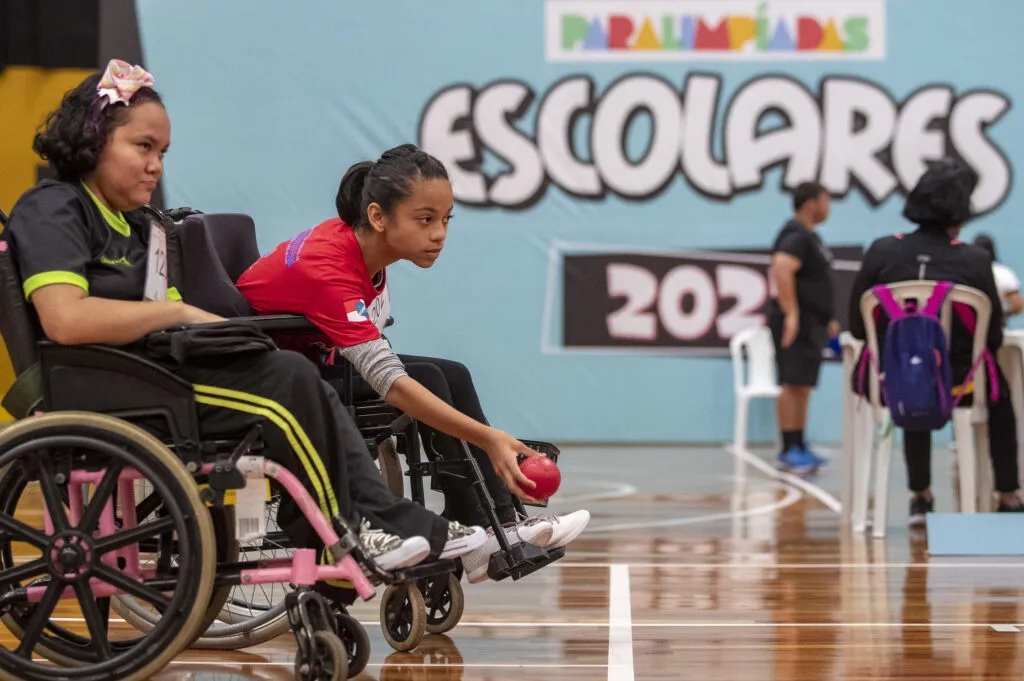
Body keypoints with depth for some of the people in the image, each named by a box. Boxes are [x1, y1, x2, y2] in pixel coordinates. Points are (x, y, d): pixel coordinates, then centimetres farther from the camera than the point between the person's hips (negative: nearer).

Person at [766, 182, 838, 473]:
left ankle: (798, 448, 15)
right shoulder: (796, 236, -14)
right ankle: (789, 451, -12)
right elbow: (781, 270, -29)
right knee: (793, 383, -11)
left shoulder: (810, 237, 19)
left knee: (803, 386, 11)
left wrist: (827, 319, 26)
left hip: (811, 323, 10)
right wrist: (791, 313, -31)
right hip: (796, 321, -10)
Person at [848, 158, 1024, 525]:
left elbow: (858, 327, -2)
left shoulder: (881, 253, -9)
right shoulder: (974, 261, -13)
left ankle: (920, 496, 46)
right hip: (956, 386, -2)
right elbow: (993, 338, -5)